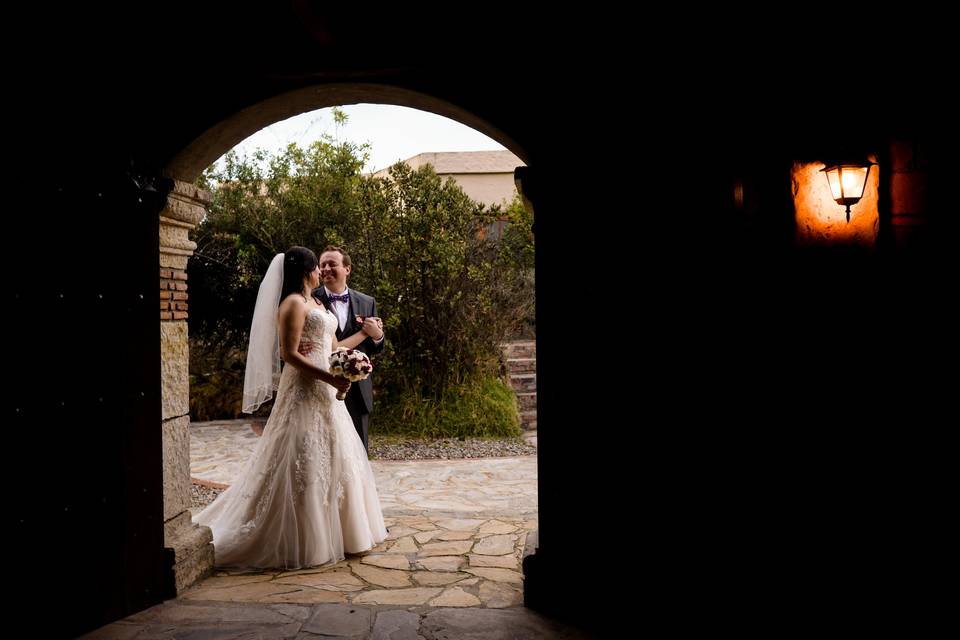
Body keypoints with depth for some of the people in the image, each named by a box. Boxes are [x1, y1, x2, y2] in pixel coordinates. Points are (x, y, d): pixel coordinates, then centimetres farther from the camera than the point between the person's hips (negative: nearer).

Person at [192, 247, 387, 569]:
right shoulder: (293, 304, -11)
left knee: (329, 459, 13)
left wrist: (364, 333, 24)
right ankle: (298, 540, 4)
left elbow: (333, 348, 18)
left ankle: (326, 531, 23)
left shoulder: (316, 304, 16)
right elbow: (289, 354, -18)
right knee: (303, 462, -5)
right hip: (304, 391, -10)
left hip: (324, 392, 10)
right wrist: (330, 377, -22)